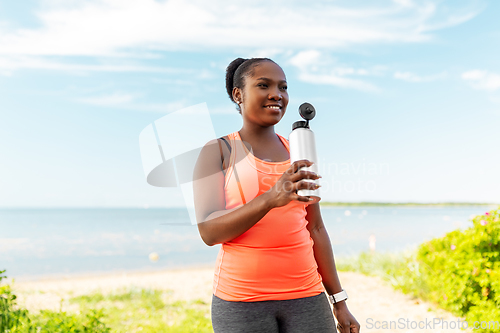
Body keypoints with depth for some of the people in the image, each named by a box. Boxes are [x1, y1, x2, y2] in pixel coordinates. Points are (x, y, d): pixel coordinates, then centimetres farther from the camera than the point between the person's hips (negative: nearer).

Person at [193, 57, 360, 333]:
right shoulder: (217, 151, -1)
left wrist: (339, 301, 11)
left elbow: (315, 229, 11)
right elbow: (208, 232, -11)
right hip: (240, 300, -3)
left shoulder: (298, 153, 10)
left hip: (306, 297, 3)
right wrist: (270, 198, -26)